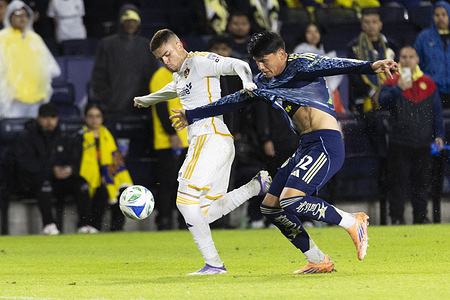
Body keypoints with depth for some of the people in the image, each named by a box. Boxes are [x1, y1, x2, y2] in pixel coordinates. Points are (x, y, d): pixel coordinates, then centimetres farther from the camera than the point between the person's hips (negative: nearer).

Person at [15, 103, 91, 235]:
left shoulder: (62, 139, 18)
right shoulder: (25, 137, 0)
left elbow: (74, 161, 14)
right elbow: (26, 162, -14)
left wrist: (70, 170, -13)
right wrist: (52, 171, -23)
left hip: (59, 179, 5)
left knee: (81, 183, -20)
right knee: (44, 183, -40)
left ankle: (83, 224, -20)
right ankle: (48, 224, -40)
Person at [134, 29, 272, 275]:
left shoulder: (199, 62, -3)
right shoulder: (180, 75, 25)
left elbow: (237, 65, -15)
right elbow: (172, 90, 49)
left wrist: (248, 83, -36)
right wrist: (145, 100, 67)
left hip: (211, 137, -9)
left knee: (186, 200, -15)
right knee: (205, 213, -1)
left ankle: (213, 264, -16)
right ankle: (259, 185, 5)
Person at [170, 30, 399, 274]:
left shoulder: (301, 65, -6)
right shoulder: (262, 83, 18)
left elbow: (333, 66, -23)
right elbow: (232, 102, 31)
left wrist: (370, 66, -40)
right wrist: (192, 116, 38)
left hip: (326, 143, -10)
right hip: (305, 148, 10)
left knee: (291, 201, -25)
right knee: (270, 208, 8)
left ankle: (353, 223, -10)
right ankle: (319, 262, 9)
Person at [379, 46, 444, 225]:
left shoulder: (428, 83, 11)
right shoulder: (392, 82, 2)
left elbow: (436, 112, 14)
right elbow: (383, 102, -14)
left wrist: (438, 135, 8)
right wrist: (398, 89, -28)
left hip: (423, 143, 3)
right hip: (400, 143, -3)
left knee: (421, 181, 8)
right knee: (398, 180, -3)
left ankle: (421, 217, 19)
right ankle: (397, 218, 2)